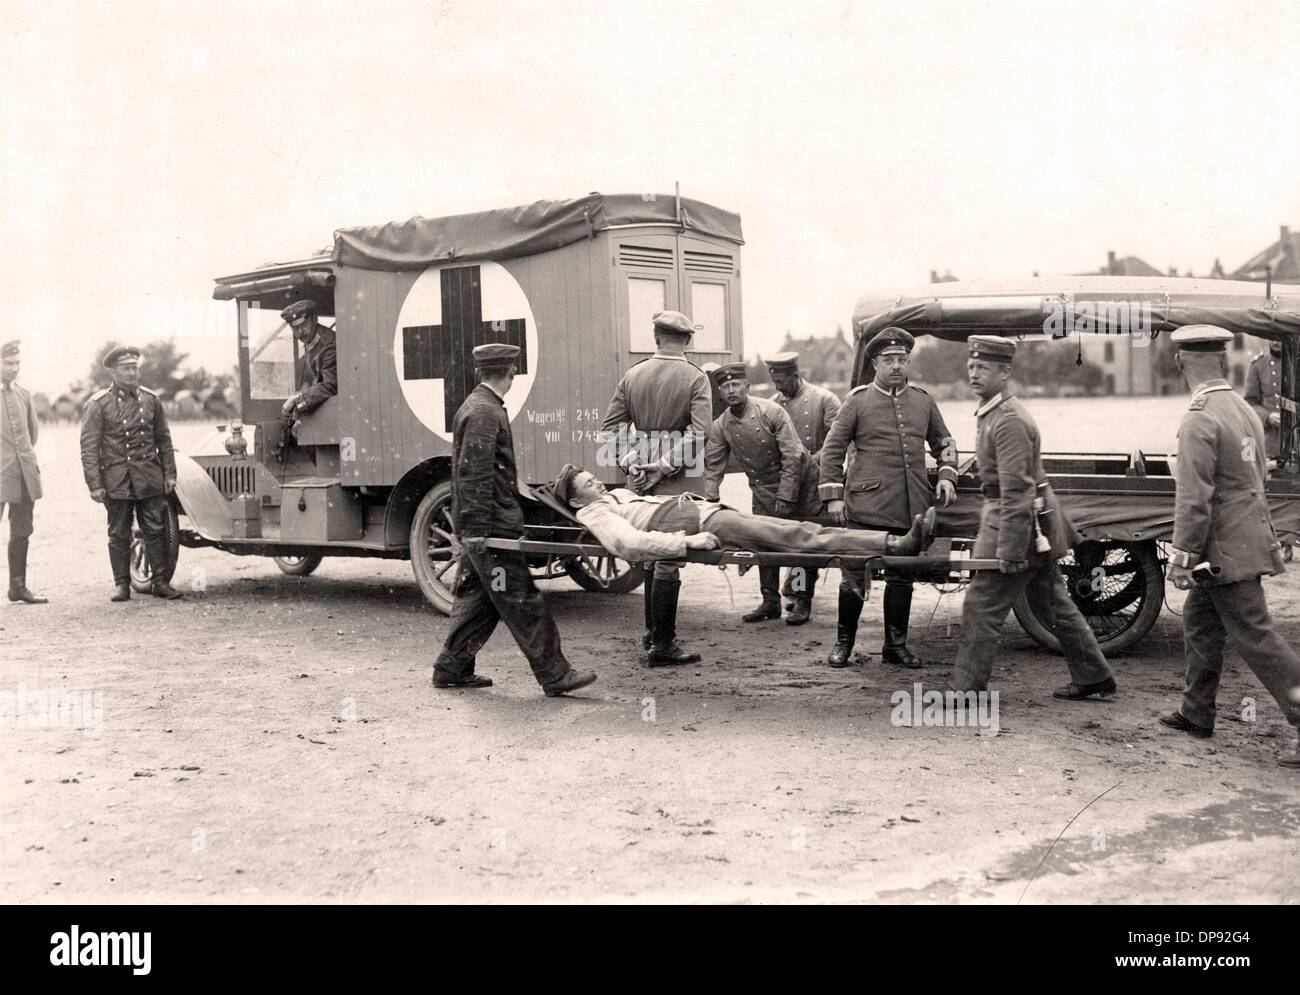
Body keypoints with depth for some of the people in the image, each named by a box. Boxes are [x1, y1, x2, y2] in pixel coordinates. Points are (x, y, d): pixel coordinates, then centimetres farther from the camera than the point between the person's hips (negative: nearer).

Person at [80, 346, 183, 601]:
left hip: (149, 479, 2)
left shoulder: (151, 399, 7)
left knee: (156, 530, 3)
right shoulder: (98, 404, -4)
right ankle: (121, 585, 14)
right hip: (116, 480, -2)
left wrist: (169, 474, 9)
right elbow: (89, 448, -5)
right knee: (119, 535, 5)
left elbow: (164, 440, 13)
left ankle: (162, 582, 10)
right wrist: (95, 485, -10)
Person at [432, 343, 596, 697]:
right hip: (490, 526, -10)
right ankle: (555, 675, -2)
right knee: (522, 602, -6)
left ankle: (452, 669, 20)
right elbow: (474, 474, -21)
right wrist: (476, 528, -22)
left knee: (477, 598, 15)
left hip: (482, 526, 10)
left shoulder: (479, 406, 17)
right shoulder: (483, 412, -16)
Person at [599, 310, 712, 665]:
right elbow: (699, 433, -20)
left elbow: (609, 428, 2)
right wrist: (665, 464, -17)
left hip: (641, 481, 5)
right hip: (676, 483, -5)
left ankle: (652, 633, 28)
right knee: (668, 561, -2)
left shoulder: (632, 376, 5)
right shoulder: (695, 378, -8)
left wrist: (630, 462, -2)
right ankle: (662, 645, 1)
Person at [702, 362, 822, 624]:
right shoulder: (721, 426, -6)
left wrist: (785, 497, -22)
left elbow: (793, 457, -20)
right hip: (763, 490, 5)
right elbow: (713, 466, 1)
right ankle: (770, 601, 15)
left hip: (798, 484, -4)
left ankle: (803, 604, 8)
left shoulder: (771, 411, -20)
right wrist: (709, 502, -11)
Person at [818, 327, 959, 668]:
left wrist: (947, 476, 5)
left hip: (911, 509, 4)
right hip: (866, 507, -4)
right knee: (854, 579, 0)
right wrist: (833, 495, -5)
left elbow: (943, 442, 22)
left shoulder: (922, 401, 10)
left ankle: (896, 646, 24)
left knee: (902, 579, 11)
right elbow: (832, 449, 0)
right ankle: (843, 644, 16)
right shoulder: (858, 400, -1)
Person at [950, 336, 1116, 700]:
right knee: (1053, 604, 18)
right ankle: (1093, 677, 27)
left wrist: (1008, 550, -26)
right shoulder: (991, 413, 13)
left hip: (1019, 520, -10)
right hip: (1035, 520, 10)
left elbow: (1015, 490, -25)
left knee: (981, 608, -5)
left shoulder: (1009, 421, -20)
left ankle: (968, 691, 1)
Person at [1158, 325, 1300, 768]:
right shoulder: (1245, 410, 8)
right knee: (1199, 623, 19)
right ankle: (1197, 714, 30)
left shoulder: (1200, 421, -21)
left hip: (1225, 550, -9)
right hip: (1248, 536, 9)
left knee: (1256, 638, -5)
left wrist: (1181, 557, -17)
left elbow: (1194, 498, -24)